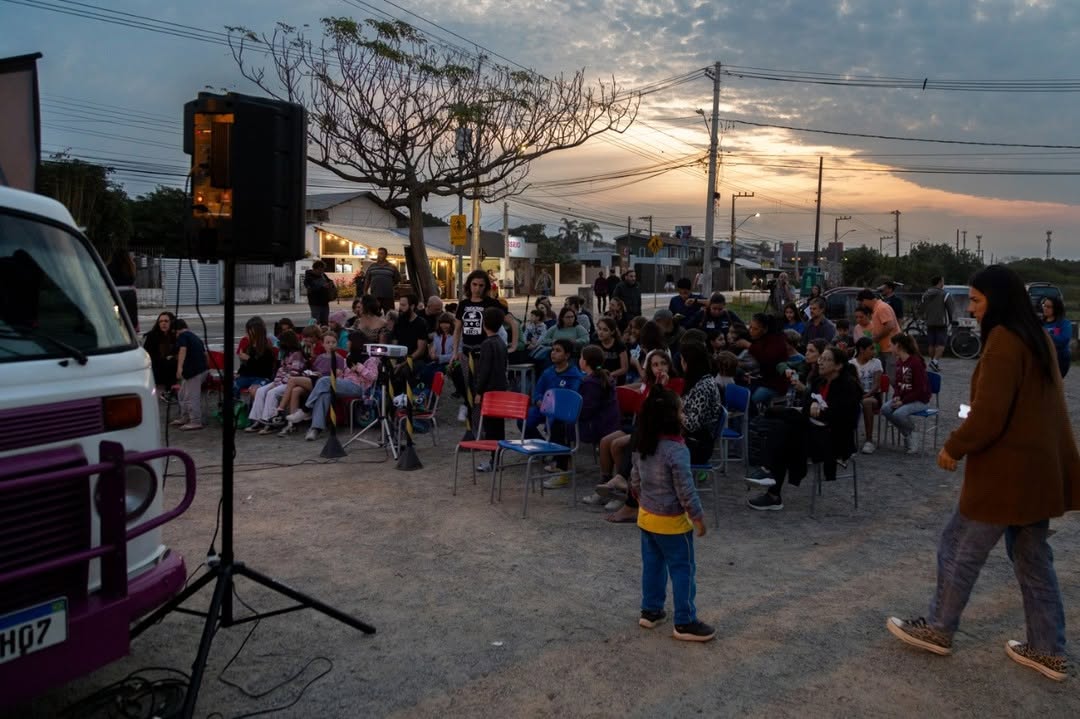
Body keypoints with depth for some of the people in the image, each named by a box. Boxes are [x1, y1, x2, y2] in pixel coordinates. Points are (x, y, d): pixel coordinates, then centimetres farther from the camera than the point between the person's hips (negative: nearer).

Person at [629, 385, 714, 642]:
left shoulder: (641, 445, -1)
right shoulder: (676, 450, -25)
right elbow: (685, 490, -22)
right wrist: (698, 517, -10)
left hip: (646, 516, 8)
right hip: (671, 521, -8)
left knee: (652, 565, 19)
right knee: (683, 570, 4)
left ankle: (650, 610, 30)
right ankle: (685, 623, 12)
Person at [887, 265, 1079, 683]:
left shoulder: (1002, 340, -19)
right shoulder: (1036, 338, 11)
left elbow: (988, 416, -23)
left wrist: (954, 448, -8)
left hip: (1006, 471, -9)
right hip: (1039, 469, 9)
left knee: (959, 551, 7)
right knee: (1033, 560, 17)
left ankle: (938, 630, 21)